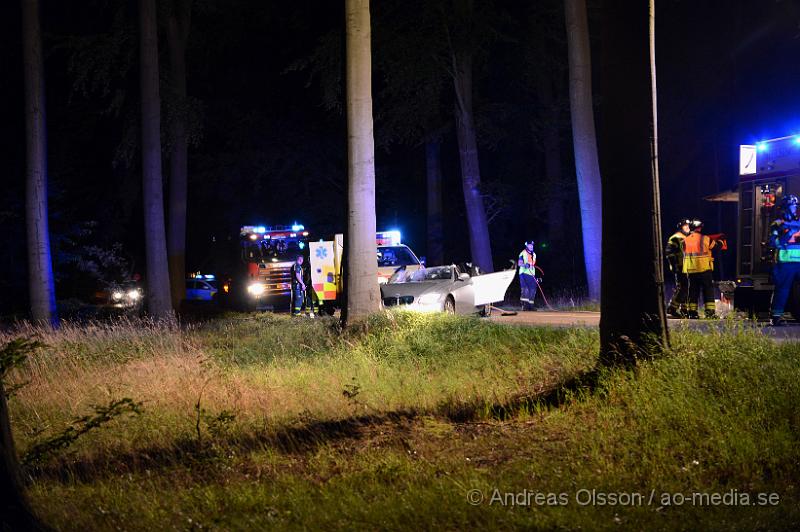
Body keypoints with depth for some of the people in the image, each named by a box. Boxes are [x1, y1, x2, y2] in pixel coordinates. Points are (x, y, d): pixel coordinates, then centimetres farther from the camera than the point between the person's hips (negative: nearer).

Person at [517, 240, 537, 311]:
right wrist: (525, 265, -27)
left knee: (532, 290, 3)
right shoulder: (523, 253, -1)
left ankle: (530, 305, 9)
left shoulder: (534, 254, 20)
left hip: (532, 274, 7)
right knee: (525, 289, -16)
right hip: (524, 273, -7)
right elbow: (519, 263, -6)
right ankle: (524, 304, -16)